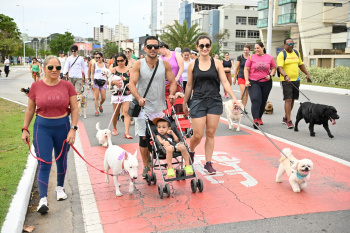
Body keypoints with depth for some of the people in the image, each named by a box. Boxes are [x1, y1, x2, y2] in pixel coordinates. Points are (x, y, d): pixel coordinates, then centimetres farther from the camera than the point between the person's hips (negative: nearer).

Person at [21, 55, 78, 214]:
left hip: (62, 126, 1)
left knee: (61, 160, 15)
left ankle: (60, 187, 39)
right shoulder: (36, 86, -2)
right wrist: (25, 129, 5)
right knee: (43, 163, -6)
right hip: (42, 127, -1)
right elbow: (30, 109, 7)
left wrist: (73, 129, -9)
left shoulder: (67, 86, -3)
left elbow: (74, 109, -1)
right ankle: (43, 199, -5)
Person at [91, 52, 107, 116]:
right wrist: (92, 81, -5)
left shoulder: (105, 65, 10)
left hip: (103, 81, 2)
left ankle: (100, 105, 30)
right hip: (96, 81, -1)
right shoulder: (94, 64, 6)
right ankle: (96, 111, 3)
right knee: (96, 97, -5)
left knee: (103, 98, -2)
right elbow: (92, 73, 6)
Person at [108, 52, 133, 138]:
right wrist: (114, 82, -19)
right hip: (116, 94, 1)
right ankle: (114, 128, 35)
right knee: (116, 113, 11)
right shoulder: (113, 69, 4)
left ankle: (127, 133, -12)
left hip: (127, 94, -1)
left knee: (126, 112, -10)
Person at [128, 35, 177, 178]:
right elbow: (132, 83, -8)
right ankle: (146, 166, 18)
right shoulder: (139, 65, -2)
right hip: (144, 107, -1)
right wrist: (139, 98, -25)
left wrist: (172, 94, -15)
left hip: (161, 107, 2)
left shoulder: (165, 64, 3)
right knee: (143, 137, 2)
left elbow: (172, 81, 6)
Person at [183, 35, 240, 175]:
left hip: (215, 102, 1)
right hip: (198, 102, -1)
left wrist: (233, 98, -13)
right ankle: (191, 152, 30)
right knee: (197, 135, -3)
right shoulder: (192, 64, 4)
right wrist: (184, 103, 13)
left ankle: (208, 163, 17)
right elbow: (189, 86, 9)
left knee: (210, 133, 5)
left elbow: (224, 82, -1)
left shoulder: (217, 63, 3)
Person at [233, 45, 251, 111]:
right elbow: (236, 68, 4)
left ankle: (244, 108, 16)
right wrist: (234, 78, 4)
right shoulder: (240, 57, 0)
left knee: (246, 93, 6)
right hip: (241, 77, -3)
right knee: (243, 92, -16)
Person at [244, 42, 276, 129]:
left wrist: (270, 75, -7)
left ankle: (259, 118, 27)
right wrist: (247, 80, -8)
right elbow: (246, 69, 3)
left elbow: (273, 68, 13)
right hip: (253, 82, -2)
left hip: (266, 83, 2)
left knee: (263, 101, 10)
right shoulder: (251, 57, 3)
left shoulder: (269, 57, 6)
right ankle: (255, 120, -21)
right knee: (256, 100, -16)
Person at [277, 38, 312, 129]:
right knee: (288, 99, -11)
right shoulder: (282, 54, -7)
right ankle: (289, 121, -9)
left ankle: (285, 118, 25)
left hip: (296, 80, 7)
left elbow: (301, 64, 23)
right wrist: (285, 76, -34)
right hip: (286, 81, -6)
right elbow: (280, 67, -18)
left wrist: (307, 74, 17)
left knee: (292, 100, 11)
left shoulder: (297, 53, 13)